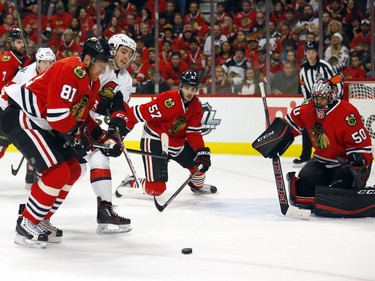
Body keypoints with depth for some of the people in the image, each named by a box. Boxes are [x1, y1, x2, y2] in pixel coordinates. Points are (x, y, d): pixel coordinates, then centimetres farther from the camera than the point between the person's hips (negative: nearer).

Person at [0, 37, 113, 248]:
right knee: (58, 172, -17)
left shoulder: (93, 83, 11)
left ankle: (40, 220, 17)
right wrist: (76, 135, -10)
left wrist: (85, 138, -1)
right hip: (21, 118, -11)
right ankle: (26, 226, -7)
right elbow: (58, 114, -26)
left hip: (42, 125, 11)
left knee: (73, 170, 10)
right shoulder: (69, 70, -21)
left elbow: (84, 116, 16)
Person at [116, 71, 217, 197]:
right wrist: (121, 128, -25)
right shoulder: (169, 100, -27)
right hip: (154, 142, -8)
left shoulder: (196, 106, -3)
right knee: (156, 188, -15)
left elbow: (193, 133, -1)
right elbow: (141, 112, -25)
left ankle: (197, 185, 40)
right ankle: (130, 183, 14)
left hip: (178, 142, 8)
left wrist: (202, 151, -15)